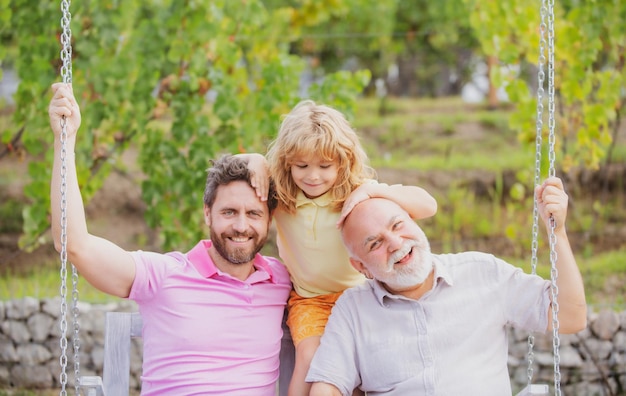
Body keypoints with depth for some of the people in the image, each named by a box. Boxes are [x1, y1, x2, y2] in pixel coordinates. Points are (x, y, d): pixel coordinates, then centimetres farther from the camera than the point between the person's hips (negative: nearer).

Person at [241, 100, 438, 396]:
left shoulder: (356, 192, -12)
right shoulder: (279, 194, -6)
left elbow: (428, 206, -20)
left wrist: (372, 190, -31)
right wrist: (254, 160, -16)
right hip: (308, 298, 1)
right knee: (310, 355, -25)